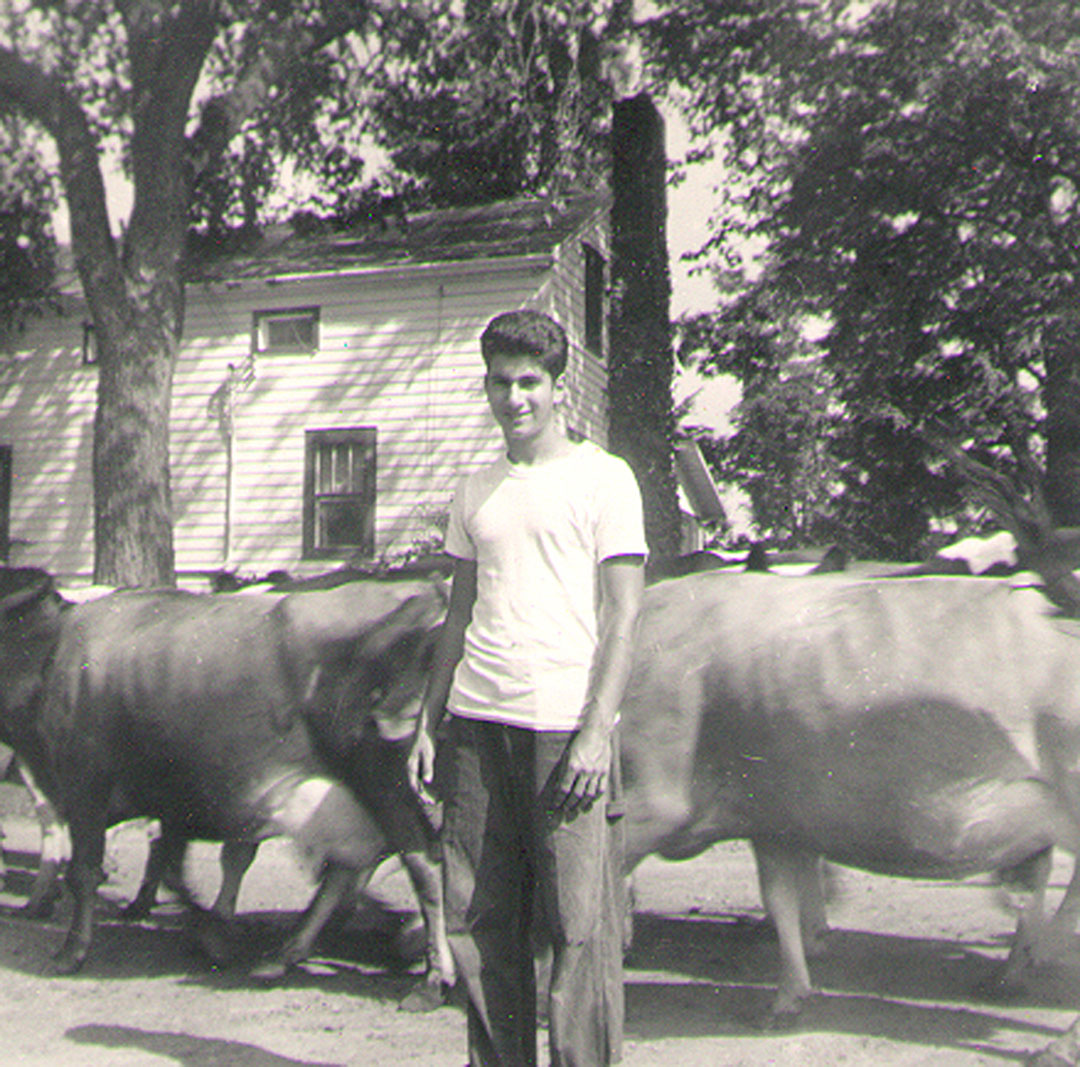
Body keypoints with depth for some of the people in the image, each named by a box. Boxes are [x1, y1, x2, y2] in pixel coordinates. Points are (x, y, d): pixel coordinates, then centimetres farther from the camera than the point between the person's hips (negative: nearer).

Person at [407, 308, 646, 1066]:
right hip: (477, 724, 5)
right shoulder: (475, 493, 16)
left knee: (580, 926, -4)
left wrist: (597, 731, -13)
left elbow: (624, 615, -4)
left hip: (565, 726, -5)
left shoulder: (602, 478, 1)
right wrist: (429, 723, 12)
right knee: (479, 923, 7)